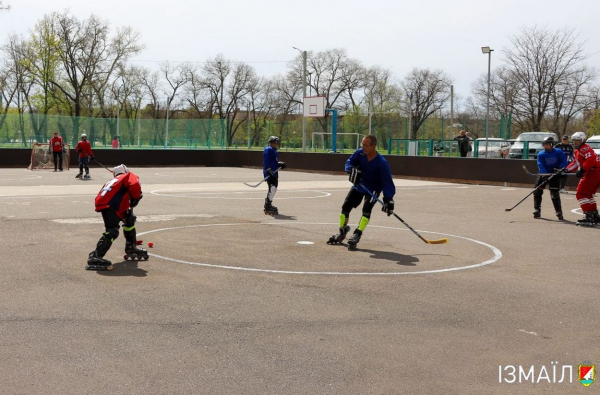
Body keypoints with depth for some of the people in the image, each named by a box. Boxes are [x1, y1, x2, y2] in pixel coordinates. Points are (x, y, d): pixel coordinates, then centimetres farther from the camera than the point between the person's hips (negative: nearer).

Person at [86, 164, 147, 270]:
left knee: (130, 219, 29)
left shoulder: (115, 180, 38)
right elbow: (134, 185, -10)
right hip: (108, 205, -9)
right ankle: (95, 257, -34)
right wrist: (136, 198, 4)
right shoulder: (129, 176, 15)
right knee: (112, 231, -22)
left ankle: (131, 248, 39)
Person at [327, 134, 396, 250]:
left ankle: (357, 235, -19)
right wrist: (352, 170, -34)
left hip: (373, 189, -5)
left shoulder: (382, 163, -29)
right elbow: (349, 163, -10)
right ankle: (342, 232, 23)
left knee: (366, 209, -25)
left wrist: (388, 199, -39)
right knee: (346, 206, 4)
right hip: (359, 185, 5)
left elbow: (387, 182, -29)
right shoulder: (360, 153, -17)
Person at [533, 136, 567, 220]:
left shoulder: (558, 152, -12)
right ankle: (537, 210, 12)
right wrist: (546, 176, -33)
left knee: (554, 194, -10)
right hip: (544, 174, 3)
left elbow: (564, 162, -7)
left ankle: (559, 212, -3)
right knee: (537, 191, -1)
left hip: (555, 174, -3)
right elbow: (541, 166, -20)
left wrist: (560, 169, -26)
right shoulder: (541, 154, -10)